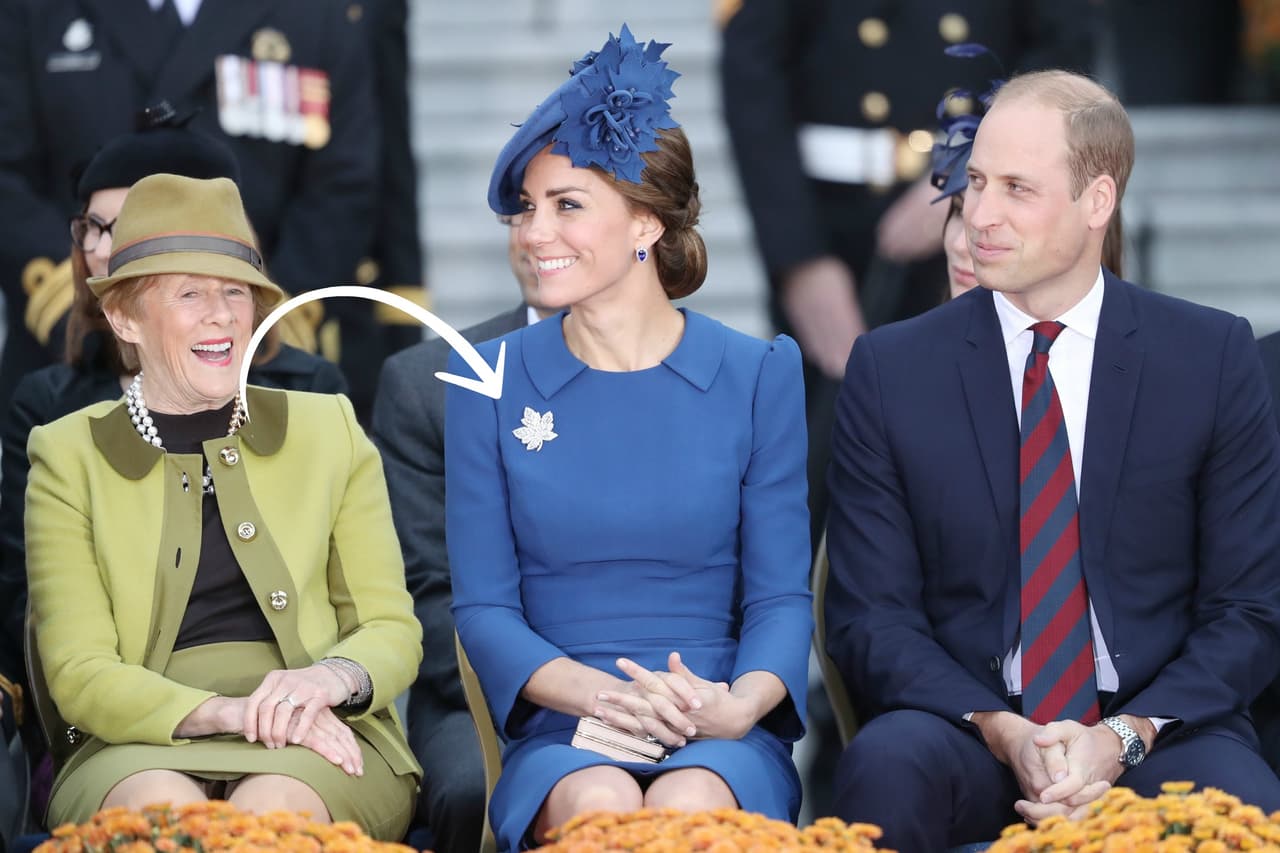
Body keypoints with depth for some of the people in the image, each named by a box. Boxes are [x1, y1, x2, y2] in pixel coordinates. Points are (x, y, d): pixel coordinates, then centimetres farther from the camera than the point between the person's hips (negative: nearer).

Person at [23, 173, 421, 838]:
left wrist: (334, 677, -13)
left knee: (269, 806, -35)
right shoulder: (68, 457, 10)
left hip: (319, 742, 1)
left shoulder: (328, 431, 16)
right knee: (161, 806, -36)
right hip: (142, 744, -1)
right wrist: (225, 711, -18)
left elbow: (394, 631, 13)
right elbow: (77, 674, 1)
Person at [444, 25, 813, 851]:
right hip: (560, 742, 0)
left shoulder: (756, 375, 6)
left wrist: (741, 704, -18)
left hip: (721, 743, 0)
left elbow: (781, 594, 5)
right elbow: (483, 605, 5)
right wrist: (595, 692, -15)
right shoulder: (489, 382, 8)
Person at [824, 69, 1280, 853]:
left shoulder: (1215, 357, 3)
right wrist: (1000, 731, -16)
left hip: (1159, 736, -1)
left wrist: (1126, 737, -14)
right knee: (886, 763, -33)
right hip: (967, 733, 1)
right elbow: (870, 616, 2)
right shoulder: (892, 369, 4)